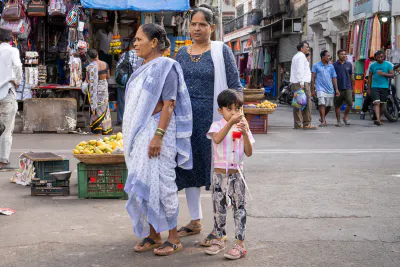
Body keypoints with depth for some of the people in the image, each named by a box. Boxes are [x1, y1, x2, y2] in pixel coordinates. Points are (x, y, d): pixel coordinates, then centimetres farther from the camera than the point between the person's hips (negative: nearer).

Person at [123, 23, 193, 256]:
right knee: (144, 184, 9)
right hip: (139, 133, 8)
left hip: (156, 132, -8)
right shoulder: (144, 68, 16)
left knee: (159, 183, -7)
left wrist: (158, 135, -24)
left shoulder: (165, 67, -9)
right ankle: (152, 235, 18)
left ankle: (174, 238, 4)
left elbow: (169, 104, -16)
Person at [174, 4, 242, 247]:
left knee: (215, 170, 0)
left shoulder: (221, 51, -4)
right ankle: (195, 222, 25)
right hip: (185, 118, 5)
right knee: (189, 169, 11)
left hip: (212, 117, -5)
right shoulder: (182, 53, 10)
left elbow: (235, 87, -4)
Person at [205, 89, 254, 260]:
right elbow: (217, 139, -28)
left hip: (237, 174, 1)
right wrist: (231, 122, -37)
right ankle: (219, 241, 25)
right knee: (219, 209, 9)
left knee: (239, 209, 1)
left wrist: (245, 134, -18)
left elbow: (249, 153, -5)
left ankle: (240, 245, 6)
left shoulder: (242, 127, 2)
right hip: (220, 174, -1)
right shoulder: (217, 125, -4)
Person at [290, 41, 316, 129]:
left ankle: (298, 124, 8)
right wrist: (301, 83, -21)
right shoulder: (301, 56, -8)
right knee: (307, 103, -11)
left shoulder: (295, 56, 24)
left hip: (295, 83, 10)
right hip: (302, 82, -10)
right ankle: (307, 124, -14)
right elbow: (300, 70, -17)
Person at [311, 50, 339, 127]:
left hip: (330, 89, 4)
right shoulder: (316, 66, 1)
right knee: (322, 104, -17)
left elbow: (334, 78, 12)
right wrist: (313, 90, -2)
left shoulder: (331, 66, 10)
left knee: (329, 105, 10)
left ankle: (323, 117, 33)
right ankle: (323, 121, -15)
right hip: (321, 89, -4)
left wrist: (336, 89, 5)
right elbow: (313, 78, 2)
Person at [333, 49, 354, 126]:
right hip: (338, 88, -1)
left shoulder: (349, 64, 9)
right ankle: (338, 121, 15)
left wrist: (352, 87, 16)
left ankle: (345, 116, 12)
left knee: (350, 103, -12)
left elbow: (351, 76, 16)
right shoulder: (334, 65, 1)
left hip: (347, 87, 1)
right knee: (337, 105, 3)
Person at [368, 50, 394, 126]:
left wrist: (383, 74, -17)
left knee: (381, 104, 8)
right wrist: (369, 88, 10)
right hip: (374, 87, -1)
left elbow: (392, 75, -1)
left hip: (384, 87, 1)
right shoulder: (372, 65, 7)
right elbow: (370, 77, 12)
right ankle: (378, 120, -27)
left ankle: (379, 119, 20)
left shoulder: (388, 64, 4)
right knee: (376, 103, -16)